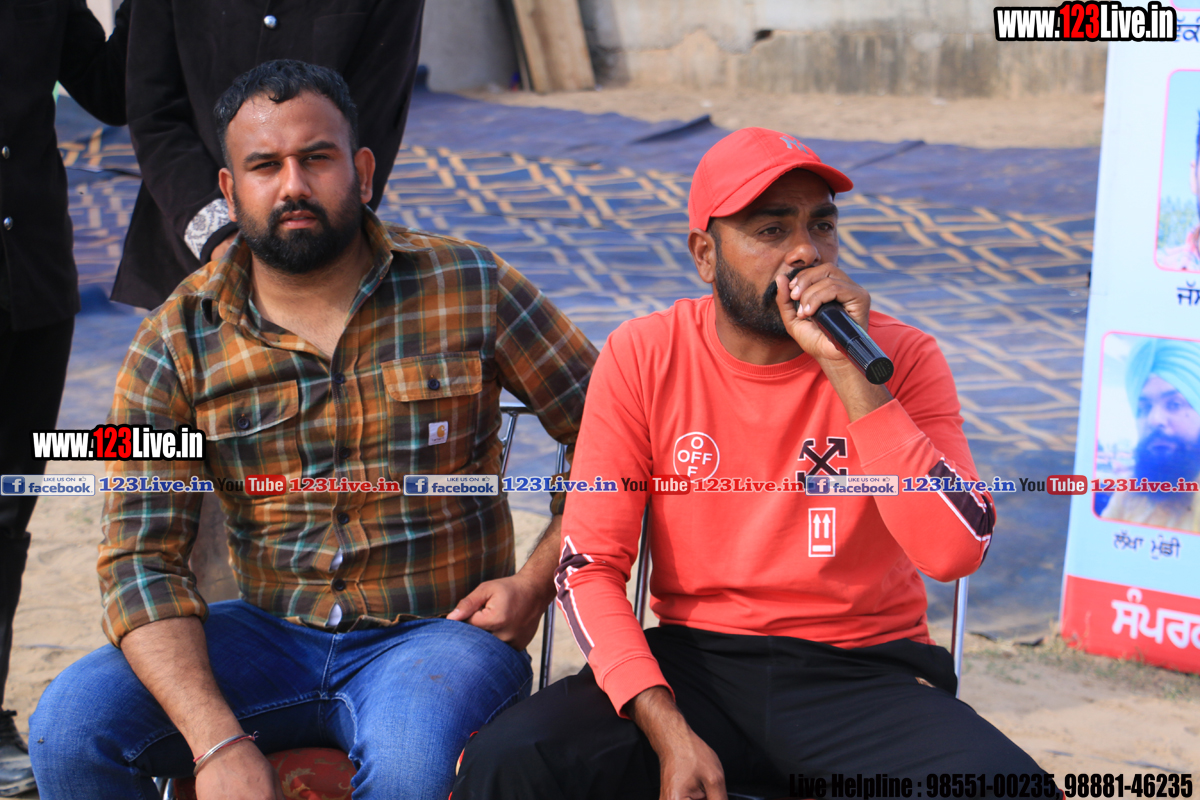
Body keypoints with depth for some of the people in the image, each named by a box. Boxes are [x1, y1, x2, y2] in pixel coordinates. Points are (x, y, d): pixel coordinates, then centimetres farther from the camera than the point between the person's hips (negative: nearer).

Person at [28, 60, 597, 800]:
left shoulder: (469, 289, -2)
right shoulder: (176, 343, 0)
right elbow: (142, 559, -6)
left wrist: (535, 585, -6)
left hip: (438, 631, -2)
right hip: (269, 634, 3)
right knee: (70, 725, -21)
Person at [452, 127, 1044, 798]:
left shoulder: (901, 357, -3)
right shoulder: (644, 358, -2)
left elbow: (957, 552, -17)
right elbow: (590, 566, -3)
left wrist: (849, 370, -21)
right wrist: (670, 733, -16)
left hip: (861, 670, 0)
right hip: (694, 663, 0)